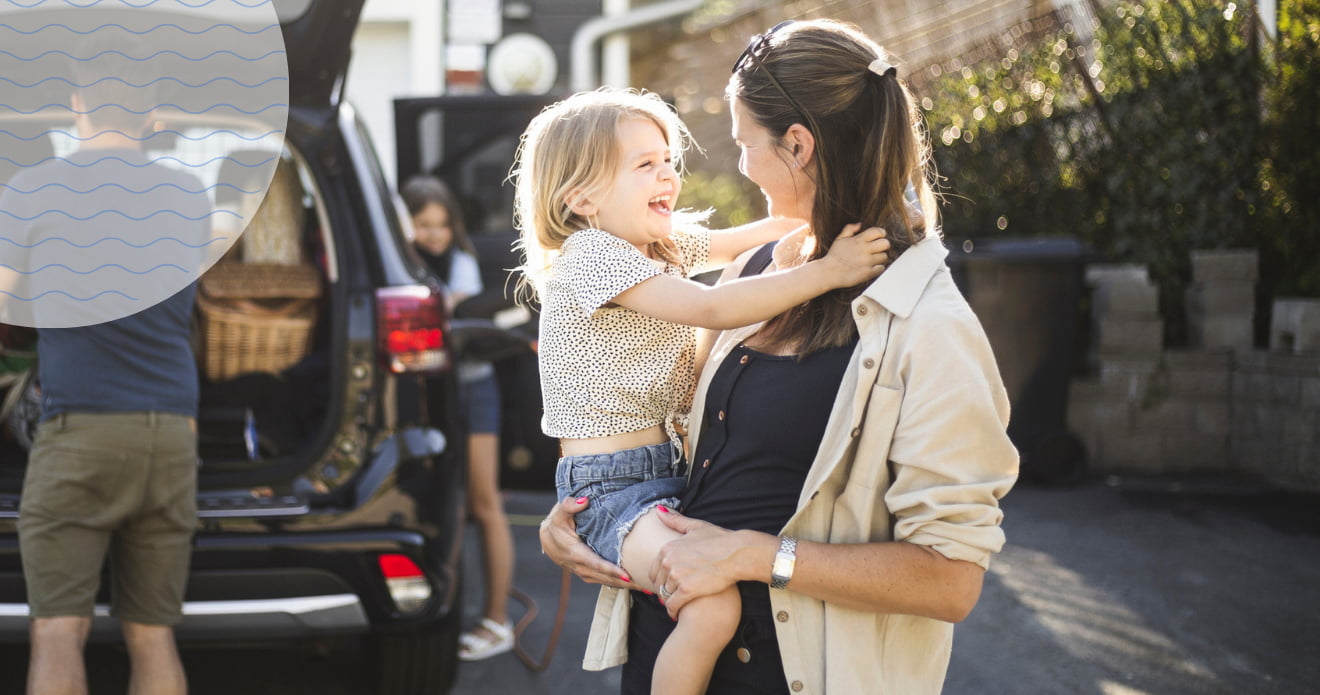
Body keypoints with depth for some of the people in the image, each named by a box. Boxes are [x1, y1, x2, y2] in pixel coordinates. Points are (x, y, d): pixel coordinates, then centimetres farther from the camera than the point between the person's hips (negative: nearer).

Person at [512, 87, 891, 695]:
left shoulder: (664, 241, 11)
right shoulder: (592, 256, -17)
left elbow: (733, 243, 29)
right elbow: (712, 309, -26)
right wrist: (828, 272, -25)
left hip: (668, 467, 10)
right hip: (611, 484, -10)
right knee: (713, 606, -30)